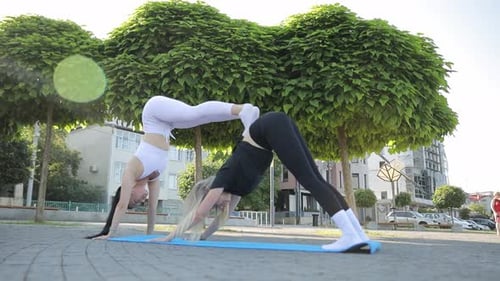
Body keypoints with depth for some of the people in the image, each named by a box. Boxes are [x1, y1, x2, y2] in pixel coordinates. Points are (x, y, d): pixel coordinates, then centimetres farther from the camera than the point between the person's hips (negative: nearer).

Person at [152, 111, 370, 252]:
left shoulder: (224, 179, -3)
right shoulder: (236, 186, 16)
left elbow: (198, 214, 0)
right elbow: (222, 217, 28)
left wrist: (169, 237, 8)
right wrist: (202, 237, 35)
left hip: (273, 126, -6)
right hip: (279, 125, 6)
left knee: (309, 180, -16)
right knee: (316, 179, -2)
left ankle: (350, 234, -22)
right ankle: (359, 233, -4)